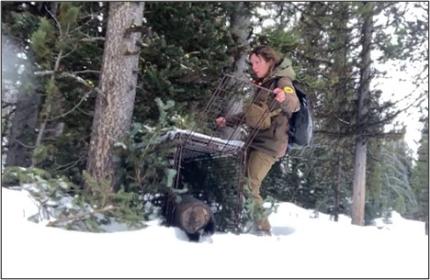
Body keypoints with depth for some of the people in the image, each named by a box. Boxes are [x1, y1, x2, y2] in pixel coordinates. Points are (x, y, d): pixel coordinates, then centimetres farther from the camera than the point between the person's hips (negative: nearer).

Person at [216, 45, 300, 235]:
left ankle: (262, 229, -4)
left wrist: (284, 98, -49)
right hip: (255, 139, 8)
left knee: (249, 187, -14)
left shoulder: (282, 81, -7)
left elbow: (294, 105, -26)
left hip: (269, 143, -8)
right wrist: (228, 121, 11)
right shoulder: (258, 84, 17)